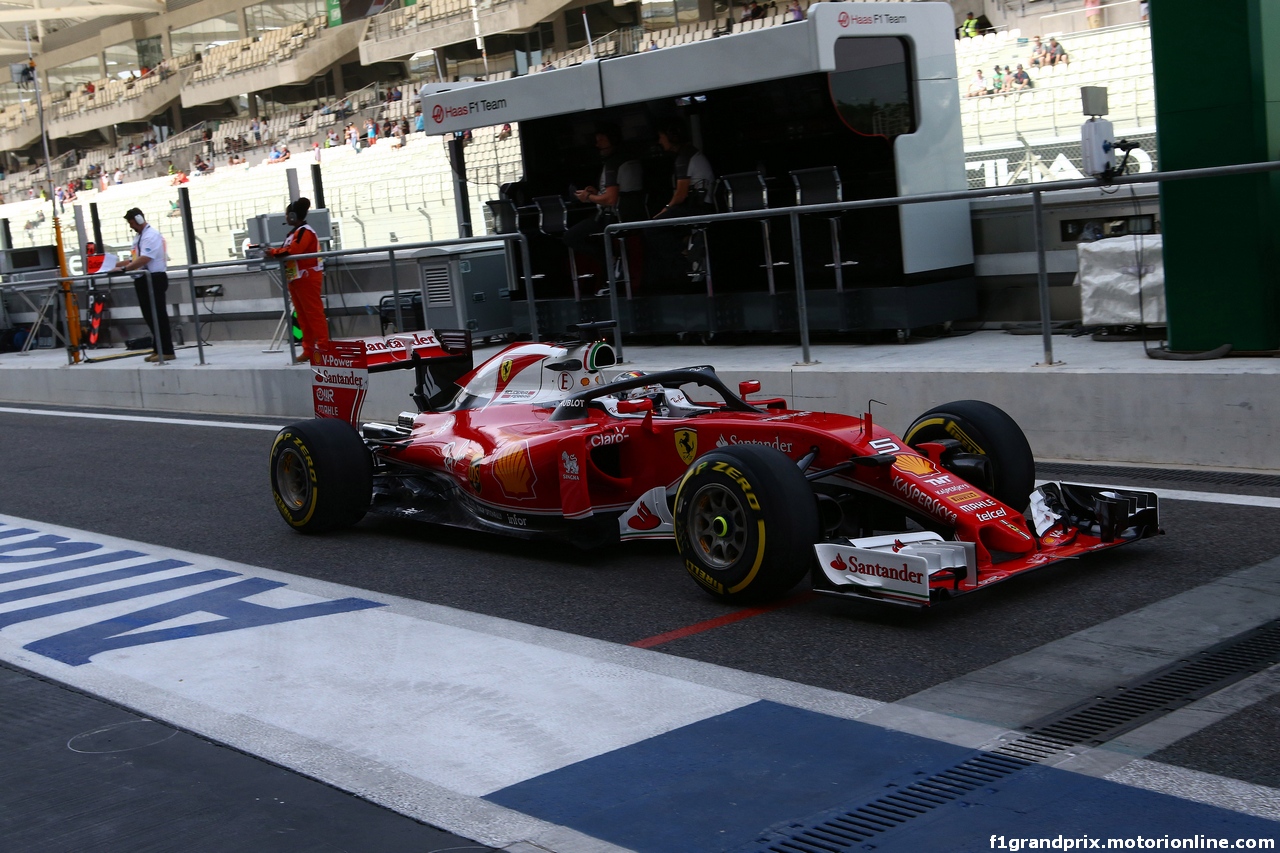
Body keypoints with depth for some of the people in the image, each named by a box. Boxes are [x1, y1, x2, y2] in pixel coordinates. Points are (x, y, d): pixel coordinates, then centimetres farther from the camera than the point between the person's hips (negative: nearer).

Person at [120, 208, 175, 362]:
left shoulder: (151, 235, -14)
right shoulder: (138, 238, 15)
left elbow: (144, 260, -25)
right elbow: (135, 260, 21)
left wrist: (123, 269, -29)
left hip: (154, 279, -10)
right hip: (144, 280, 10)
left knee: (158, 316, -6)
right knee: (150, 316, 12)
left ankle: (166, 351, -2)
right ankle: (159, 349, 19)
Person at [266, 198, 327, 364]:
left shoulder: (305, 231, -13)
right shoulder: (294, 233, 19)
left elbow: (293, 250, -25)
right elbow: (287, 250, 14)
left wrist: (273, 252, -17)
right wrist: (274, 252, -3)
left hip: (307, 277, -10)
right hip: (296, 278, 10)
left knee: (314, 313, -10)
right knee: (303, 316, 10)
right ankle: (309, 350, 13)